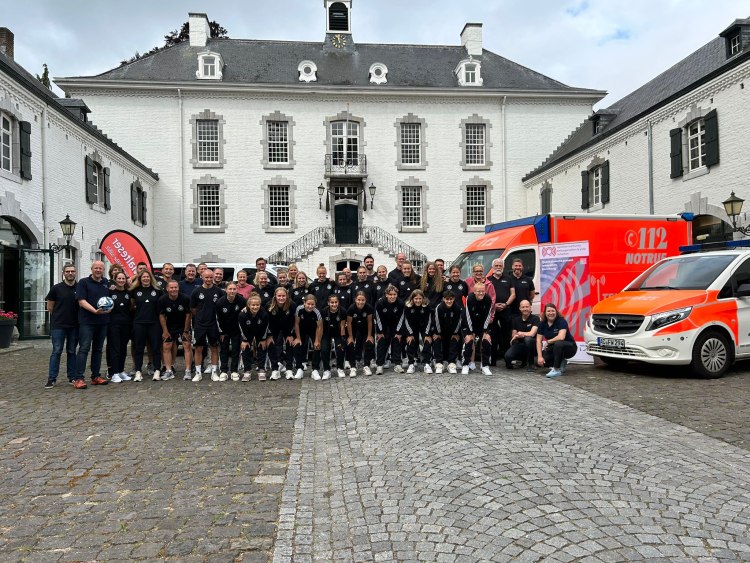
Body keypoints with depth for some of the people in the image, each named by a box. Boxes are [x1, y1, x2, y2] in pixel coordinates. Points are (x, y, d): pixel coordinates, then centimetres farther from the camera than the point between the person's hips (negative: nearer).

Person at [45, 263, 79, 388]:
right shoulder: (56, 288, 0)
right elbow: (50, 307, 5)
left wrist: (74, 316, 4)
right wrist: (60, 315, 6)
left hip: (74, 326, 2)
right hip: (58, 325, -2)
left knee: (72, 351, 9)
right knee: (56, 351, -2)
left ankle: (72, 377, 15)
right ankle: (52, 379, 4)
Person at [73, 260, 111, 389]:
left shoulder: (106, 283, 13)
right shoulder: (83, 282, -3)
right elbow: (81, 301, -11)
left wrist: (110, 307, 4)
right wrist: (95, 311, -23)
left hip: (103, 321, 6)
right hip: (87, 321, -5)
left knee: (98, 349, 11)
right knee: (84, 349, -9)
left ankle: (96, 376, 18)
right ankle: (79, 378, -7)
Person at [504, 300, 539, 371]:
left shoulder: (535, 318, -7)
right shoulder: (516, 319, 7)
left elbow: (532, 334, -20)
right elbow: (513, 335, 4)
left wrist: (520, 334, -12)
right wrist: (518, 335, -18)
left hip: (532, 345, -3)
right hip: (519, 344, 4)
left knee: (528, 339, -38)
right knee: (508, 356, -24)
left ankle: (530, 364, -15)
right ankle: (523, 360, 13)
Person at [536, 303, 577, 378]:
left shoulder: (561, 321, -19)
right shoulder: (542, 324, -3)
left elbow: (561, 337, -35)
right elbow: (539, 341, -6)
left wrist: (548, 342, -19)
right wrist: (540, 356, -17)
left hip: (569, 347, -6)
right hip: (553, 349, 6)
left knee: (558, 343, -39)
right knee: (538, 362, -15)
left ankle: (557, 370, -24)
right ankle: (561, 363, 9)